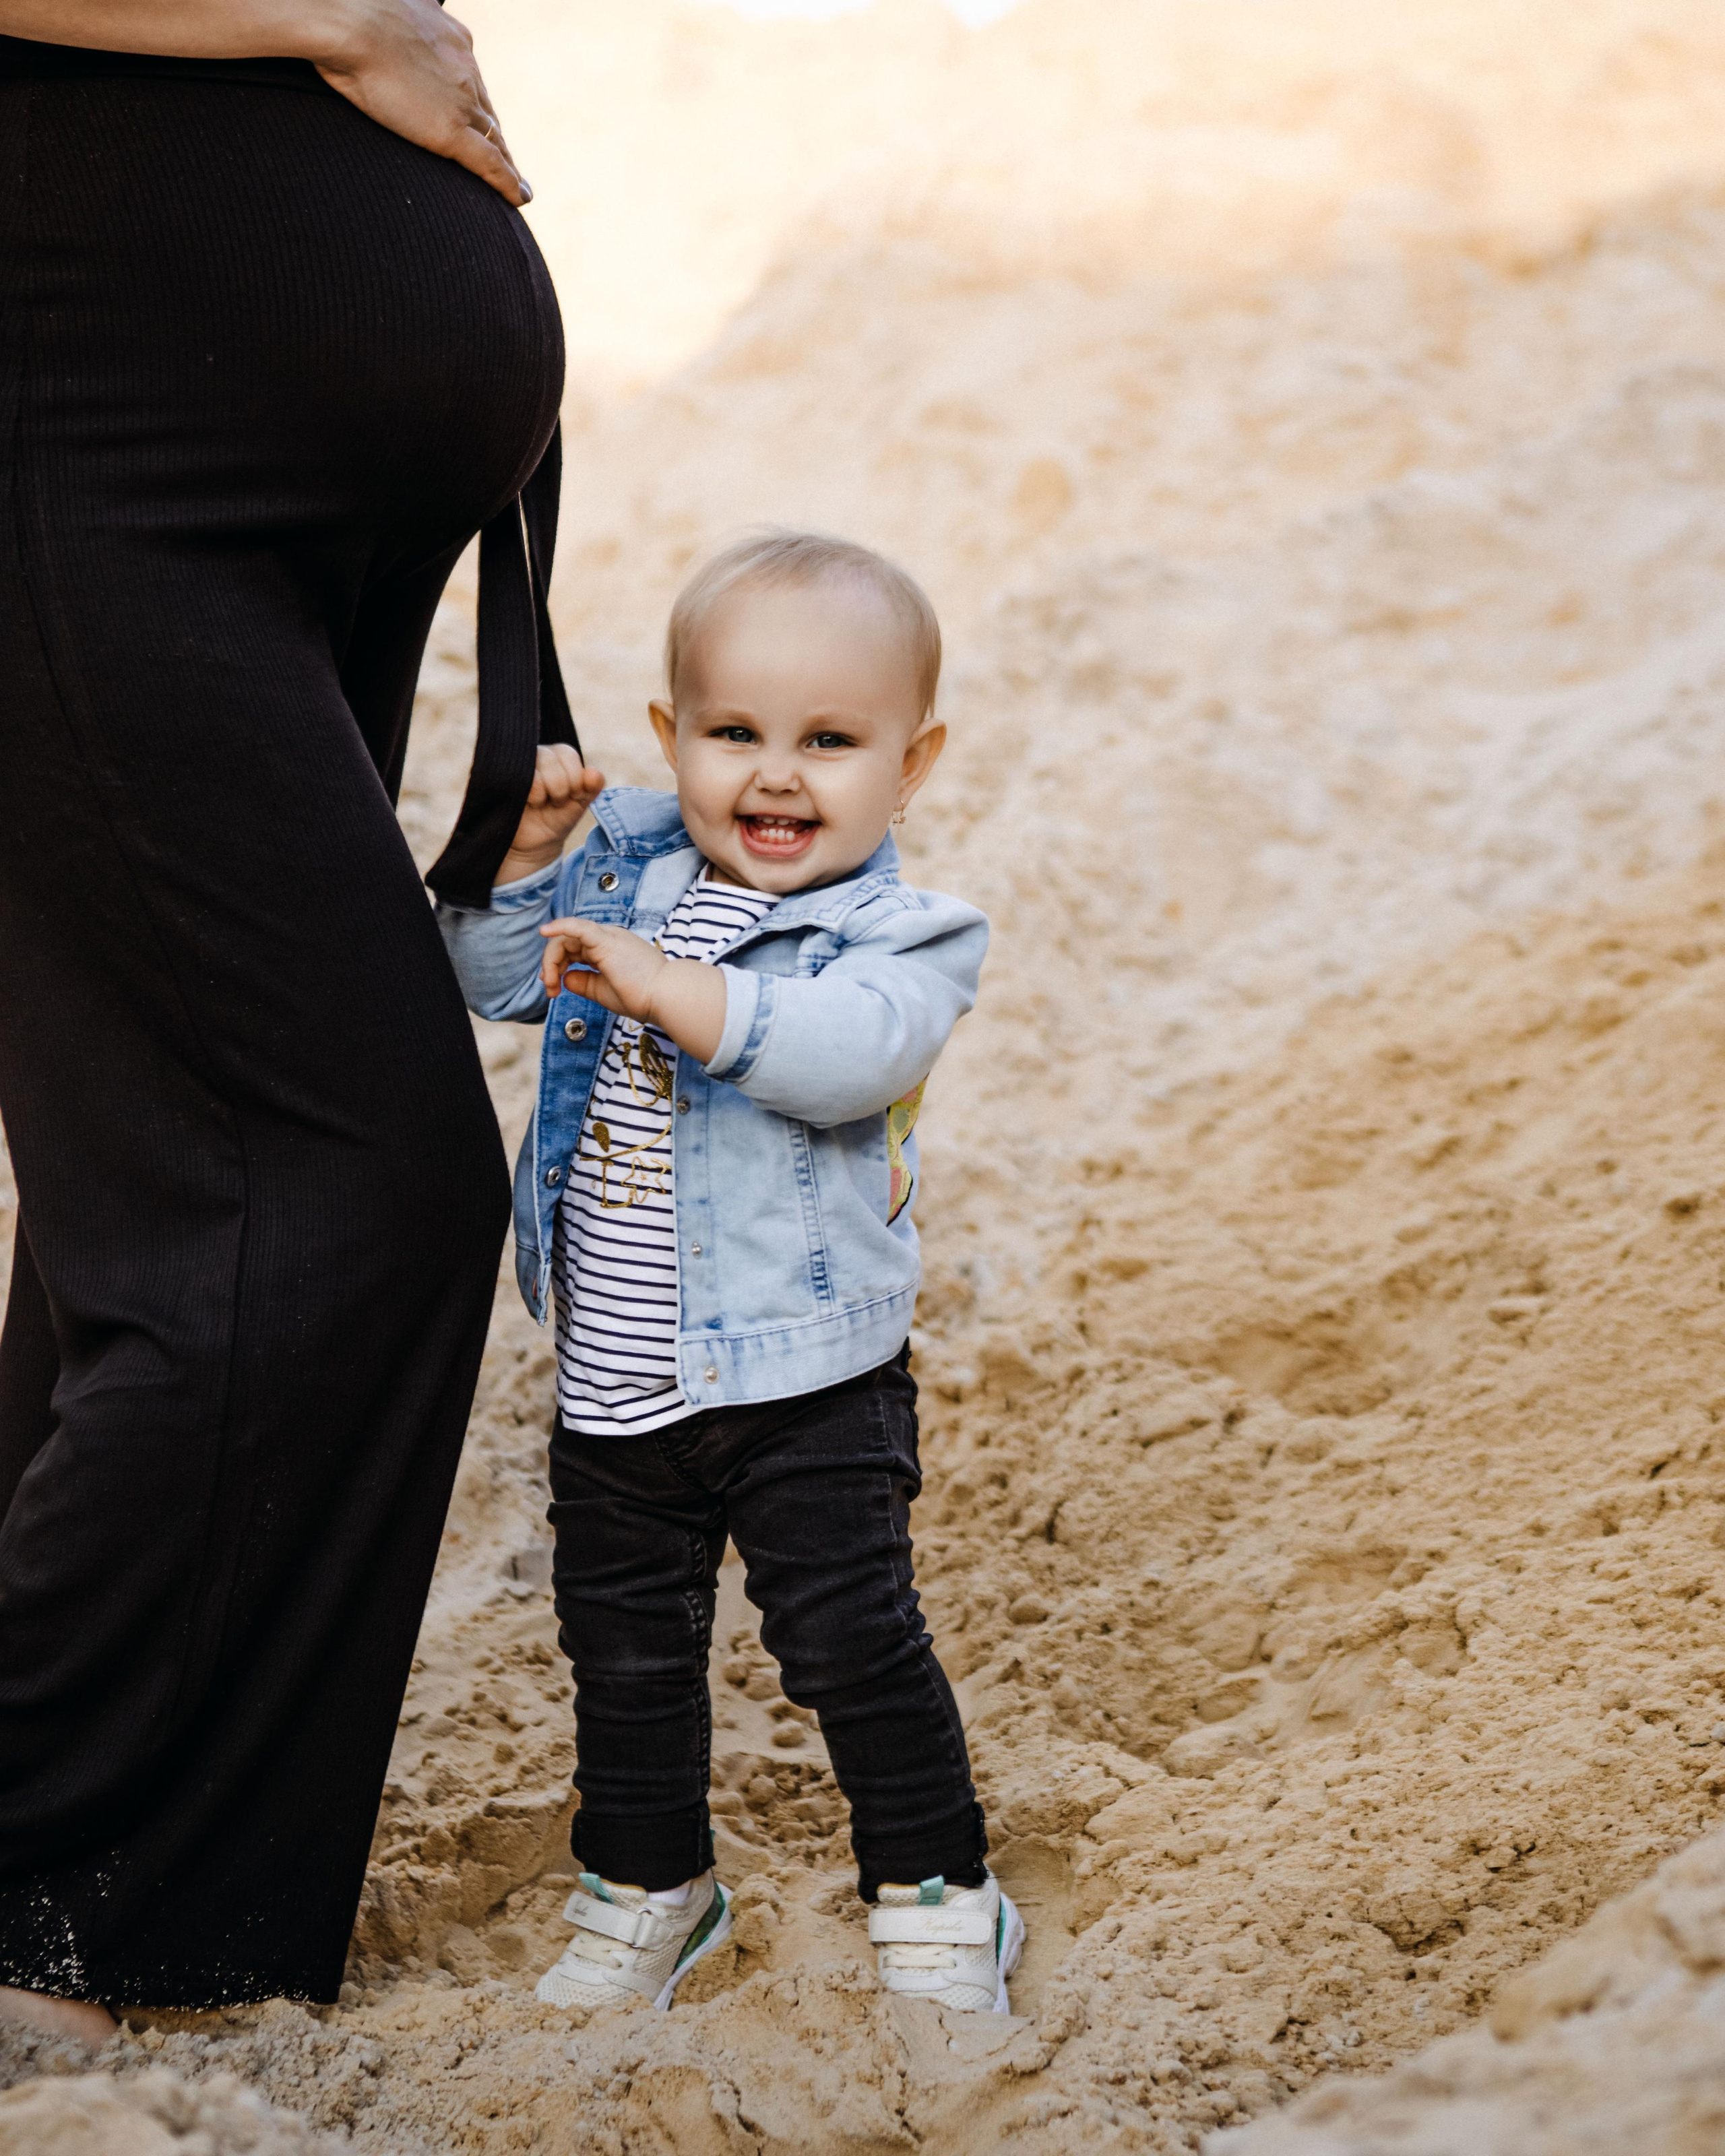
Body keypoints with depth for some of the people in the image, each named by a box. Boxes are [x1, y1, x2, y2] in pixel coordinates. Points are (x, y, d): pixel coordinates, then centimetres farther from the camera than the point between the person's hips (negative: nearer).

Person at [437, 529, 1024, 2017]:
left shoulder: (896, 933, -14)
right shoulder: (626, 866, 2)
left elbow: (850, 1053, -33)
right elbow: (499, 975, 4)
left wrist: (677, 991, -41)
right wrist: (524, 851, -12)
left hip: (808, 1378, -5)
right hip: (615, 1383, 5)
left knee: (853, 1642, 0)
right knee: (626, 1648, 18)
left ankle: (935, 1896, 20)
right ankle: (647, 1888, 38)